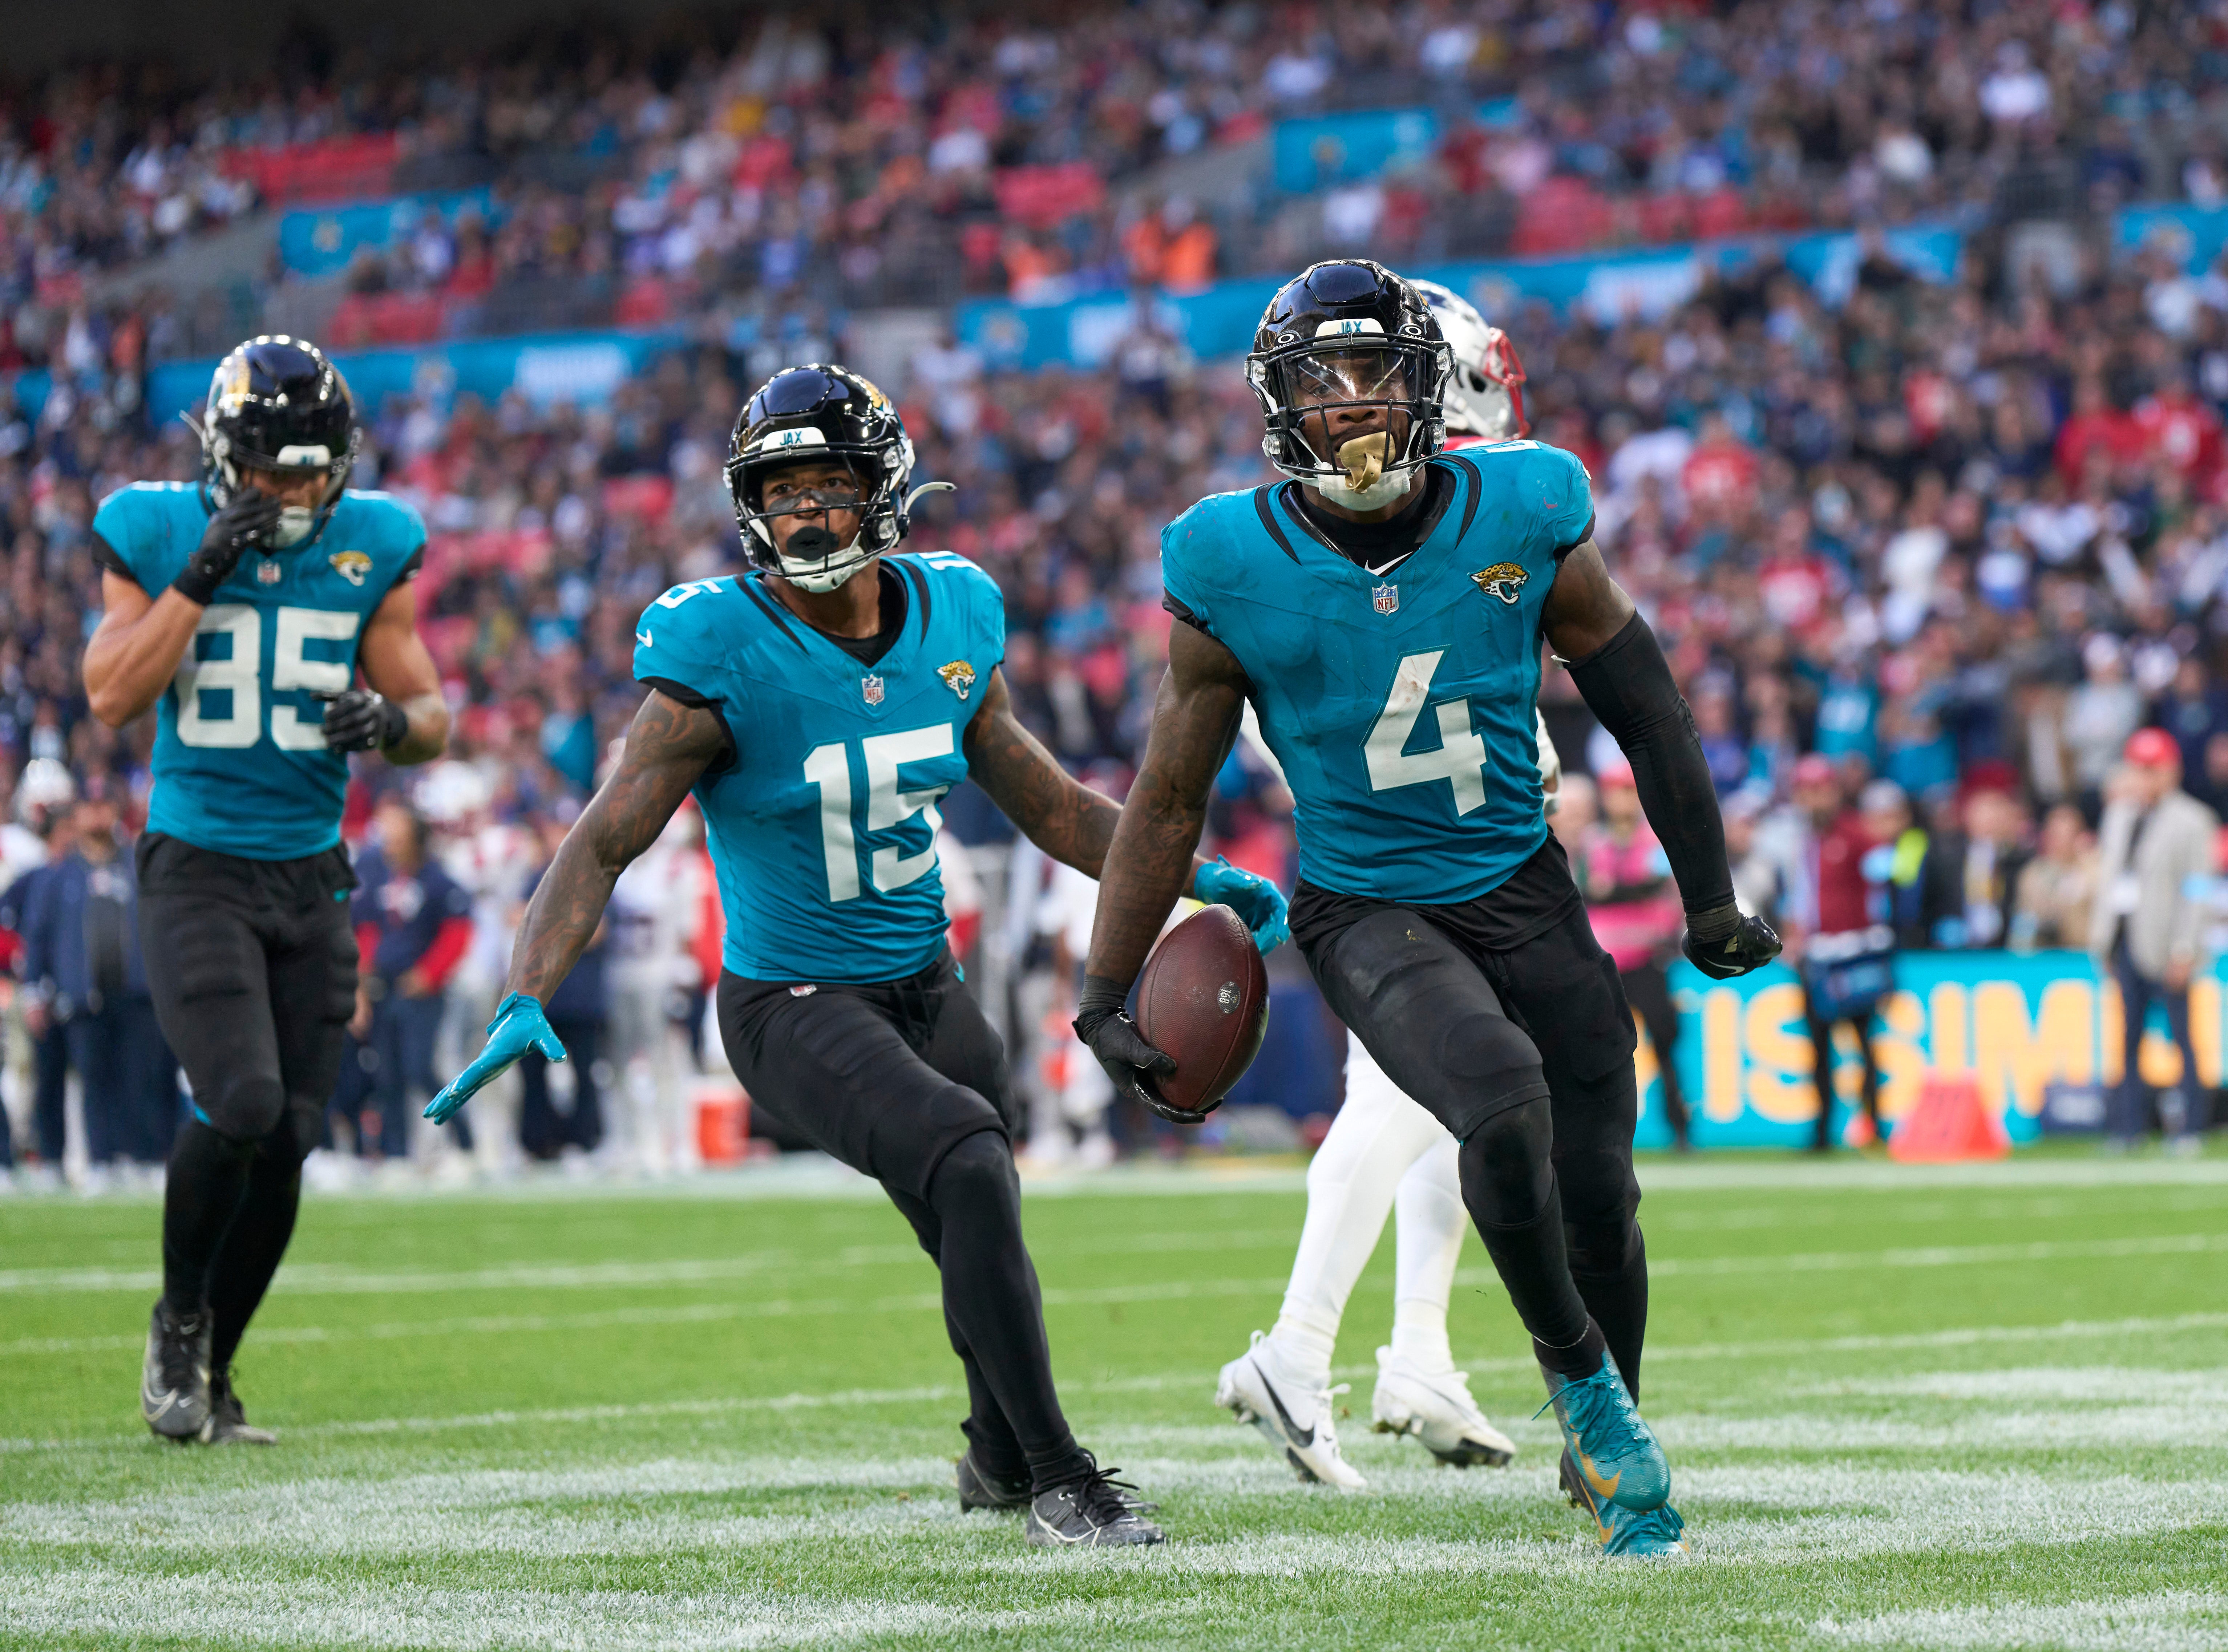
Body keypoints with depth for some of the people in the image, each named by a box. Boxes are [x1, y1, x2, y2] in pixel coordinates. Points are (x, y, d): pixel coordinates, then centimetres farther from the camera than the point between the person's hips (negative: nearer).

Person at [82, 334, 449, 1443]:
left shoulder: (373, 546, 2)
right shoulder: (156, 533, -4)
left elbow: (431, 715, 6)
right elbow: (112, 697, -12)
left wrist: (392, 721, -17)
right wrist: (202, 575, -18)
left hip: (310, 877, 3)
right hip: (196, 869, -3)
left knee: (288, 1142, 1)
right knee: (241, 1105, -21)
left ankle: (208, 1374, 20)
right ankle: (178, 1322, 5)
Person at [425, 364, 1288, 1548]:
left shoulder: (949, 621, -3)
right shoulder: (722, 658, -19)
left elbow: (1044, 803, 8)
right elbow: (606, 841, -19)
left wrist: (1192, 879, -2)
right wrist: (527, 1000, -31)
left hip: (924, 987, 6)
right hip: (794, 1006, -6)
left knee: (982, 1230, 20)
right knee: (971, 1169, -28)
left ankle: (998, 1455, 51)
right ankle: (1059, 1481, -18)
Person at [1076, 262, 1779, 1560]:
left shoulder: (1521, 516, -8)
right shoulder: (1238, 569, -11)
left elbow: (1643, 709, 6)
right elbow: (1170, 799, -1)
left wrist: (1711, 902, 11)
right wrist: (1107, 1001, -1)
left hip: (1523, 890, 3)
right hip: (1368, 910, -3)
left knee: (1598, 1196, 3)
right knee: (1505, 1108, -29)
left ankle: (1607, 1465, 30)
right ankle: (1584, 1383, -5)